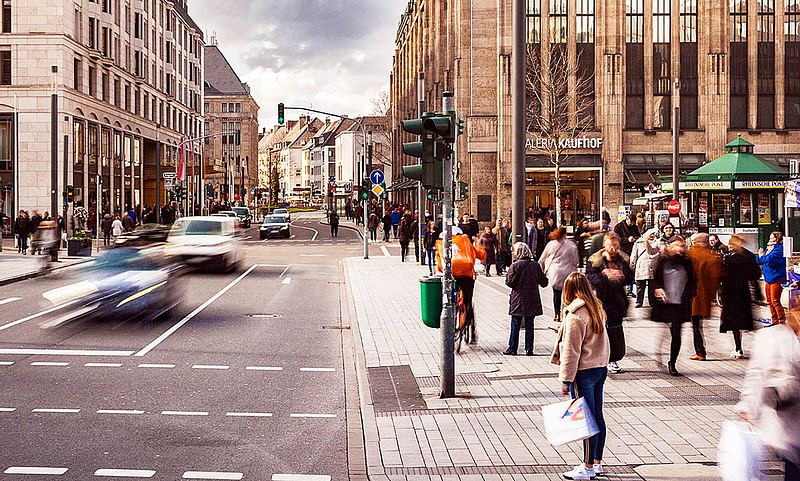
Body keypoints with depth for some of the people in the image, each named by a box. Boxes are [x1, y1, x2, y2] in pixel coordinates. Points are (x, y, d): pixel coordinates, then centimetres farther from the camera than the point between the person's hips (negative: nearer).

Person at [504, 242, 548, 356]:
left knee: (515, 325, 6)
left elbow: (510, 282, -14)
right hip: (532, 301, 3)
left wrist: (507, 274, 5)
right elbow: (544, 282, 5)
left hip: (518, 301, -3)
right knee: (529, 325, 10)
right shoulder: (535, 265, 0)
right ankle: (529, 349, 10)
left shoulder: (515, 266, -12)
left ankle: (512, 348, 9)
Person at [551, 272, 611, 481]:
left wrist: (566, 379, -12)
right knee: (597, 417, 14)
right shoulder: (597, 309, 8)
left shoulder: (575, 315, -17)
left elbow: (571, 350, -17)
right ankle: (597, 463, 24)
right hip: (600, 368, 8)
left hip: (583, 372, -8)